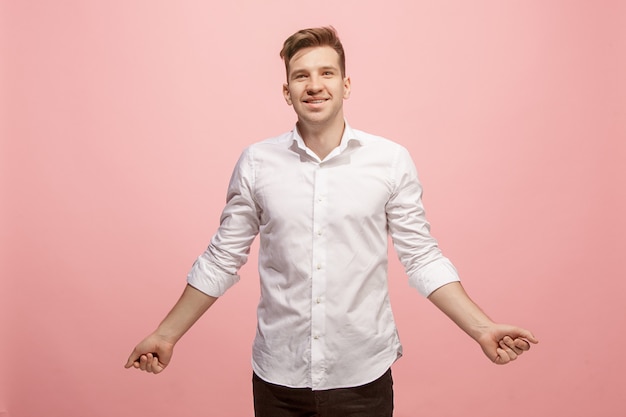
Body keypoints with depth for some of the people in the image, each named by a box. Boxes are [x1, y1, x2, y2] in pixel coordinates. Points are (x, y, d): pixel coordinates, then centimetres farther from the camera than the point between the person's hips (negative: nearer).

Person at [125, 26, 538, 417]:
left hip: (364, 376, 0)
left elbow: (422, 257, 0)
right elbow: (221, 259, 3)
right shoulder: (255, 163, -4)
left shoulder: (392, 160, -6)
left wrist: (483, 328, -8)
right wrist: (167, 334, 5)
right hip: (278, 377, 1)